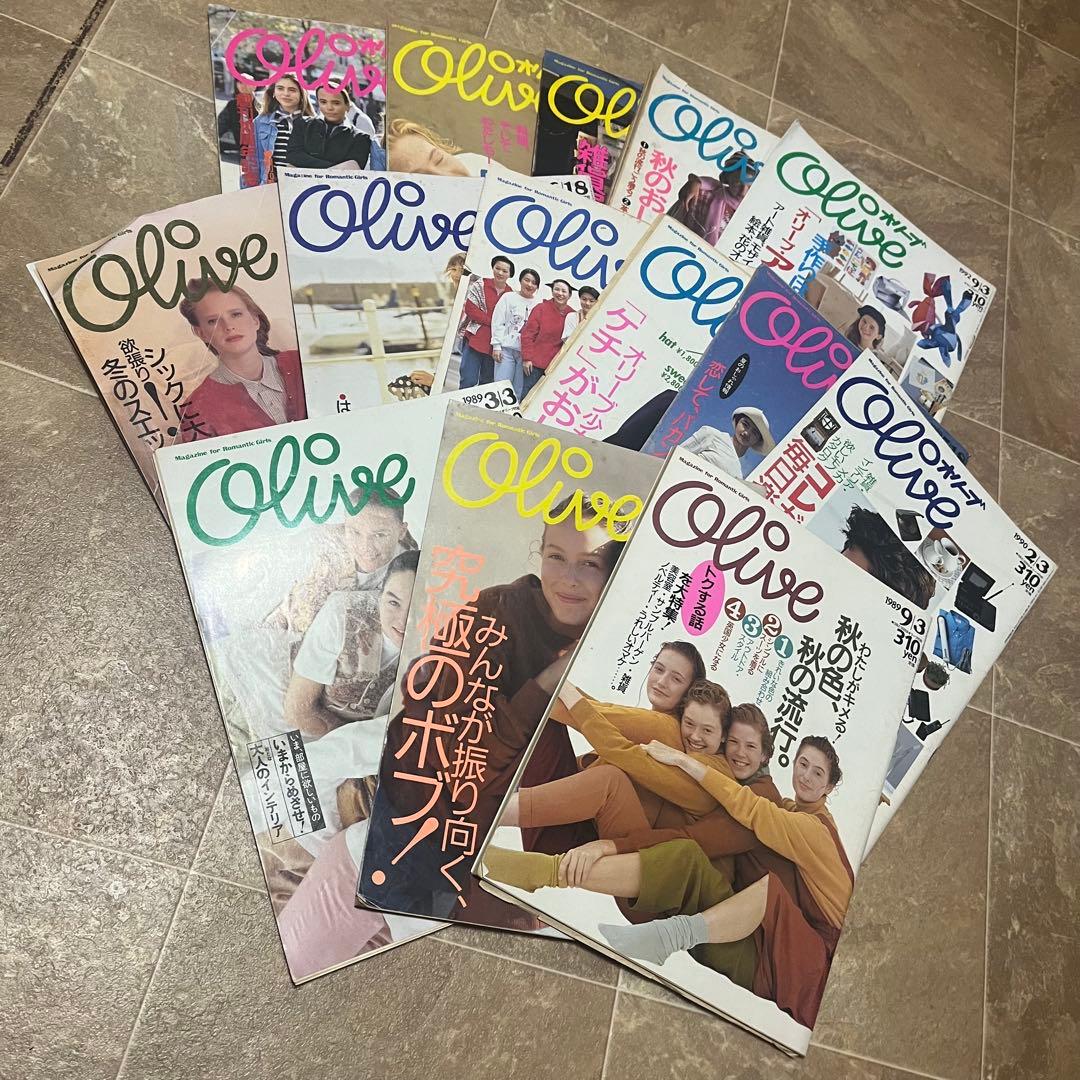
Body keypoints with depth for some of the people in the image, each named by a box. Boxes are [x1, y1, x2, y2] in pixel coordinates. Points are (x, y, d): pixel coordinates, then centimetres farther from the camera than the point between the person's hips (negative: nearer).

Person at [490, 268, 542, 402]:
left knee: (519, 391, 3)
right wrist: (496, 346, -5)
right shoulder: (508, 297, 6)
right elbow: (498, 322, 3)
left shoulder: (539, 304, 7)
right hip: (507, 349, -1)